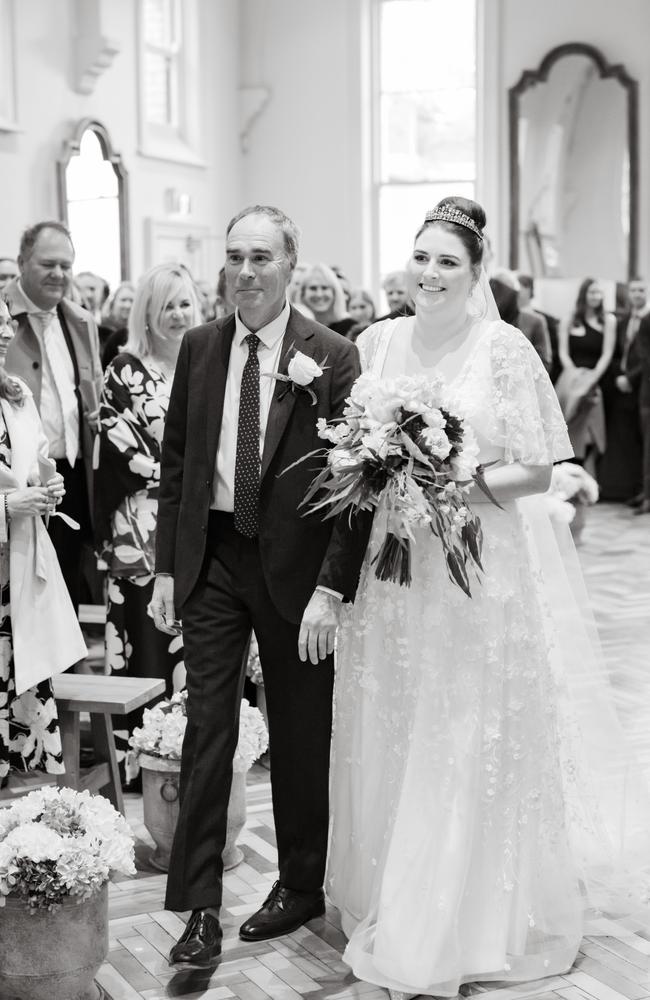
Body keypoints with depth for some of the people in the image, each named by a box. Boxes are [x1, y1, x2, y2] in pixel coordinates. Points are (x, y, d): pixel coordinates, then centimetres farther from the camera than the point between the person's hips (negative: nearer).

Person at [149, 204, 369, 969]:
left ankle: (301, 885, 30)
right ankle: (199, 908, 8)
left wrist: (331, 589, -15)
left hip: (293, 565, -3)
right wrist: (166, 568, 4)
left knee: (300, 733, 11)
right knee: (207, 727, 1)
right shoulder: (199, 348, 4)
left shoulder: (332, 357, -8)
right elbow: (175, 463, 9)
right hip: (211, 560, 3)